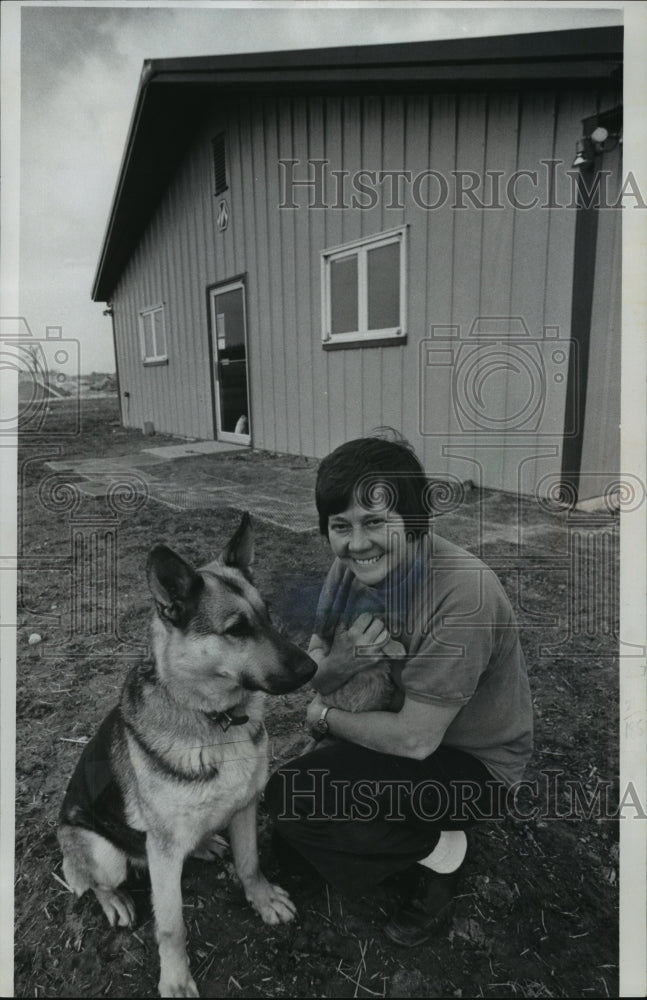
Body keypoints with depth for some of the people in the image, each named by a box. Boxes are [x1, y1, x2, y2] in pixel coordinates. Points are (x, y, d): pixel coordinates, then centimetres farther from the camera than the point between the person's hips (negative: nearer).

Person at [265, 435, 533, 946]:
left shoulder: (463, 594, -33)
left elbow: (415, 739, -28)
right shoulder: (353, 565, -11)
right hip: (400, 720, 7)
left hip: (473, 763, -7)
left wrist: (324, 716, -13)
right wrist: (340, 661, -27)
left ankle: (440, 852, 3)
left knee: (294, 801, -20)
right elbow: (310, 676, -3)